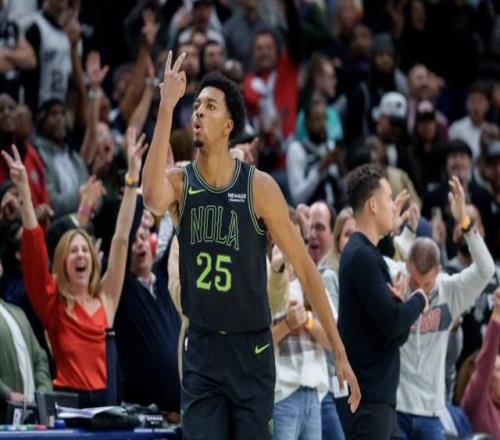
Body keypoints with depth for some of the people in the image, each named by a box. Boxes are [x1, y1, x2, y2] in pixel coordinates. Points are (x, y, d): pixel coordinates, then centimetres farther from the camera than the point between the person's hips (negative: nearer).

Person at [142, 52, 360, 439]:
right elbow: (154, 199, -29)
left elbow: (304, 268, -3)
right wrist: (166, 109, -31)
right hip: (201, 350, 2)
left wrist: (339, 352, -5)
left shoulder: (259, 188, -8)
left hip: (251, 350, -2)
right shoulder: (180, 182, -3)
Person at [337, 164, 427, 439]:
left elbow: (397, 333, 16)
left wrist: (397, 300, -4)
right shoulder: (362, 257, -14)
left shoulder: (366, 254, 16)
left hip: (380, 393, 10)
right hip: (367, 397, -10)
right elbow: (391, 322, -22)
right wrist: (419, 300, -3)